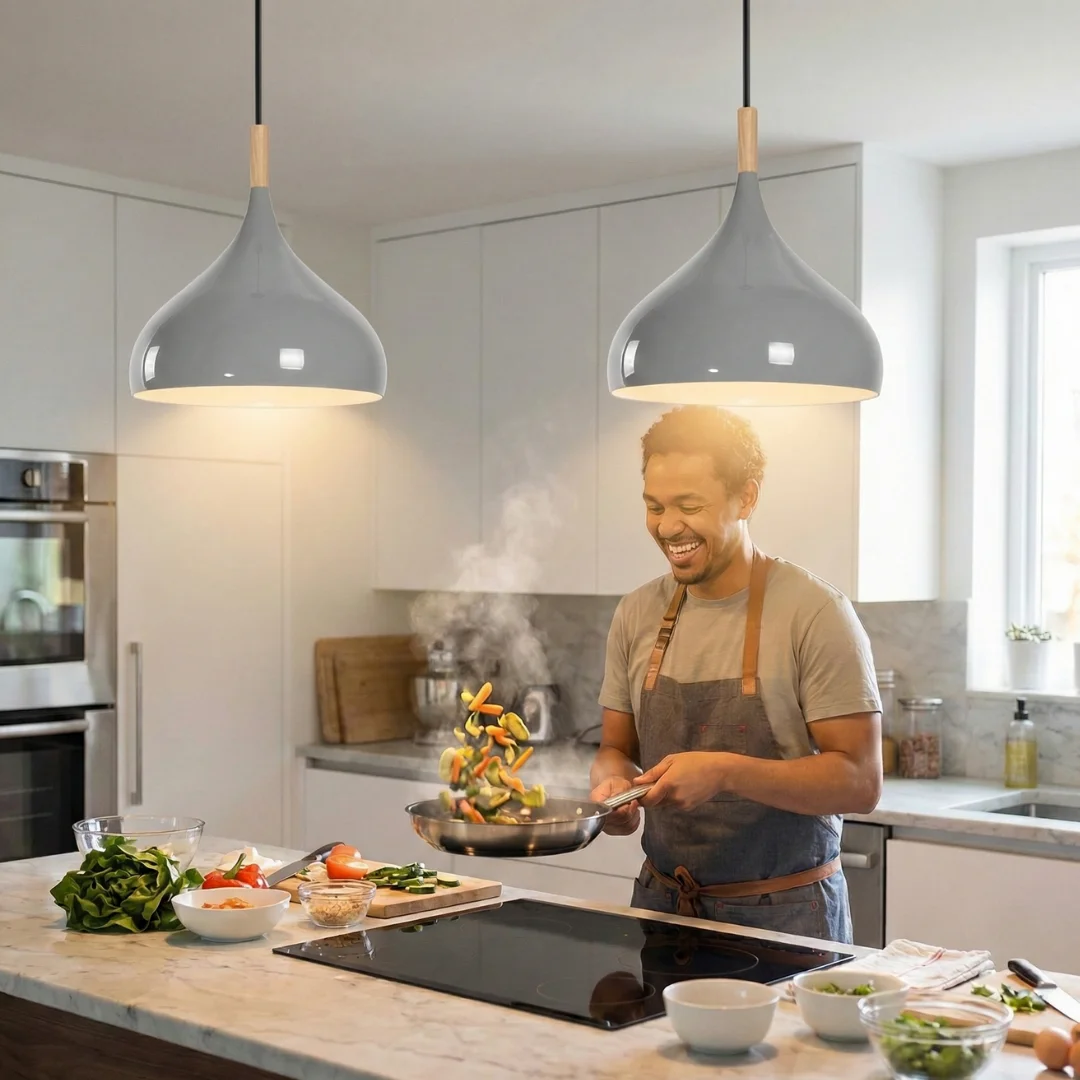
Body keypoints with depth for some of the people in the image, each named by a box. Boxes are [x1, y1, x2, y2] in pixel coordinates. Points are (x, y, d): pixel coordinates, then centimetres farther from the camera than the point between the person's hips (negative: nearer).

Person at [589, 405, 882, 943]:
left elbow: (859, 782, -16)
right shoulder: (637, 614, 3)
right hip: (660, 902, 5)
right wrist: (613, 785, -10)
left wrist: (725, 772, -26)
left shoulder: (816, 613, -14)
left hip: (784, 916, -4)